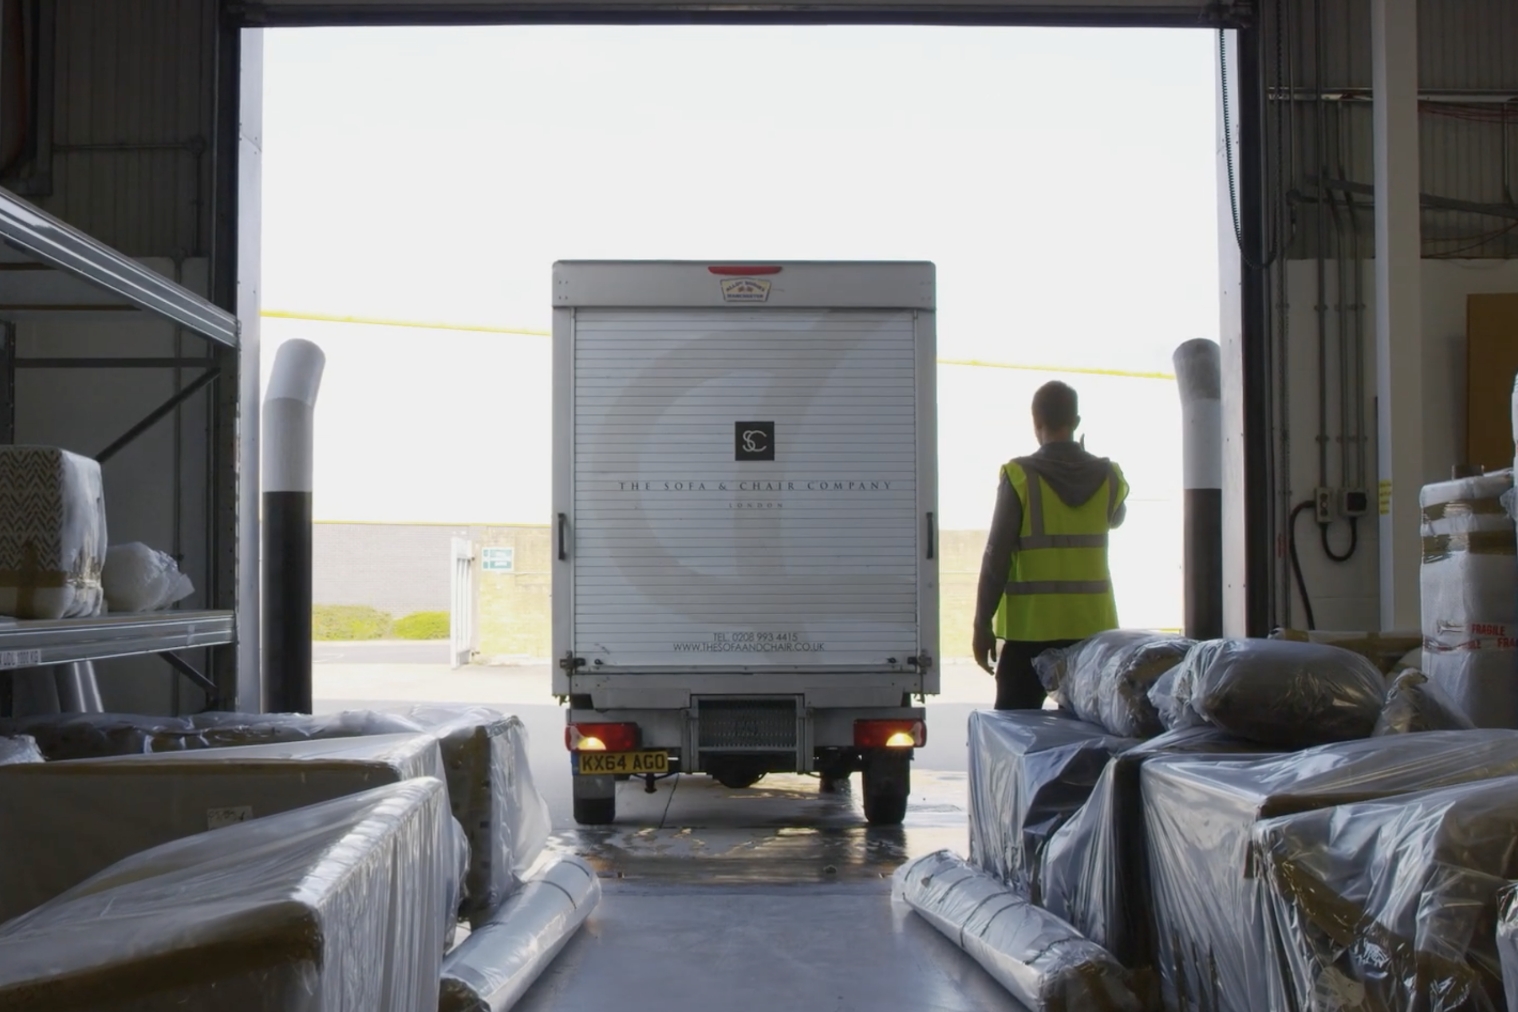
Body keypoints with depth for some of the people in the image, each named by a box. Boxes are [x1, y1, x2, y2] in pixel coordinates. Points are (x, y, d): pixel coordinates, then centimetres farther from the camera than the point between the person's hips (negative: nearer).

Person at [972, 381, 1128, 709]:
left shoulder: (1020, 476, -8)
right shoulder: (1108, 477, 3)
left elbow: (996, 557, -9)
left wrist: (983, 624, -3)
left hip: (1032, 628, -3)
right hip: (1092, 627, 3)